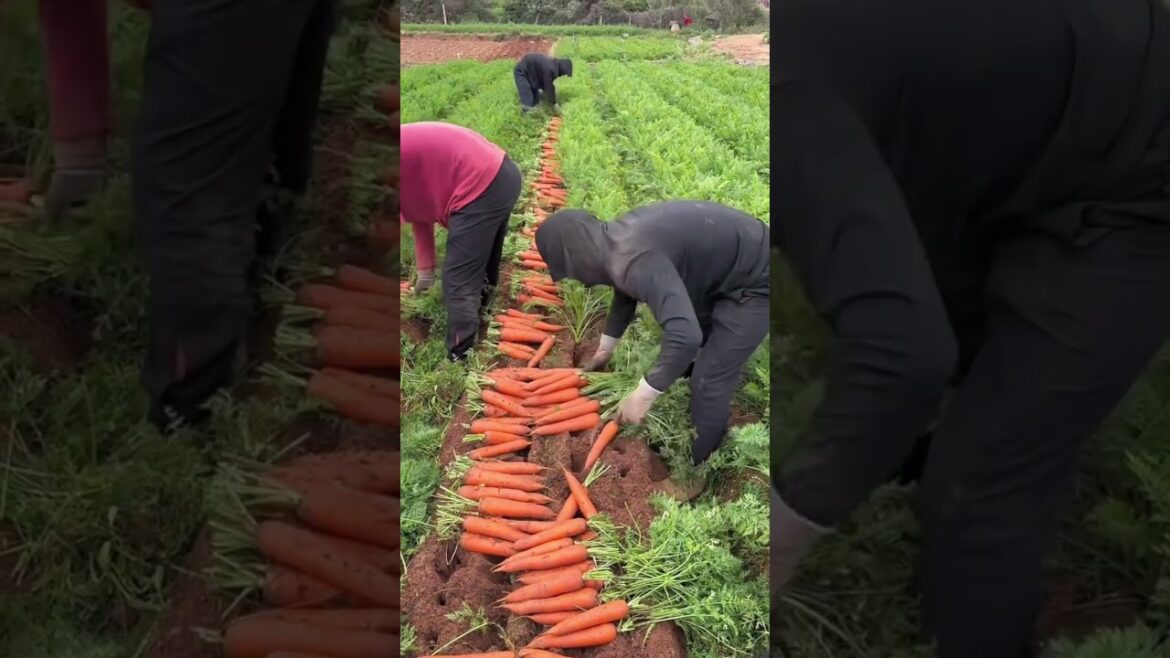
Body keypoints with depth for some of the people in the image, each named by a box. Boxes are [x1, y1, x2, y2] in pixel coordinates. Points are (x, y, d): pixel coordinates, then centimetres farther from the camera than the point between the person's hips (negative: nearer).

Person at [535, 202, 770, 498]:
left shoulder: (635, 260, -32)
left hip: (754, 281, -9)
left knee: (710, 378, -4)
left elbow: (685, 335, -41)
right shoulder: (618, 238, -2)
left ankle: (695, 470, 13)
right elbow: (626, 289, 20)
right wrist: (605, 348, 33)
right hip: (725, 267, 9)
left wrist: (643, 395, -29)